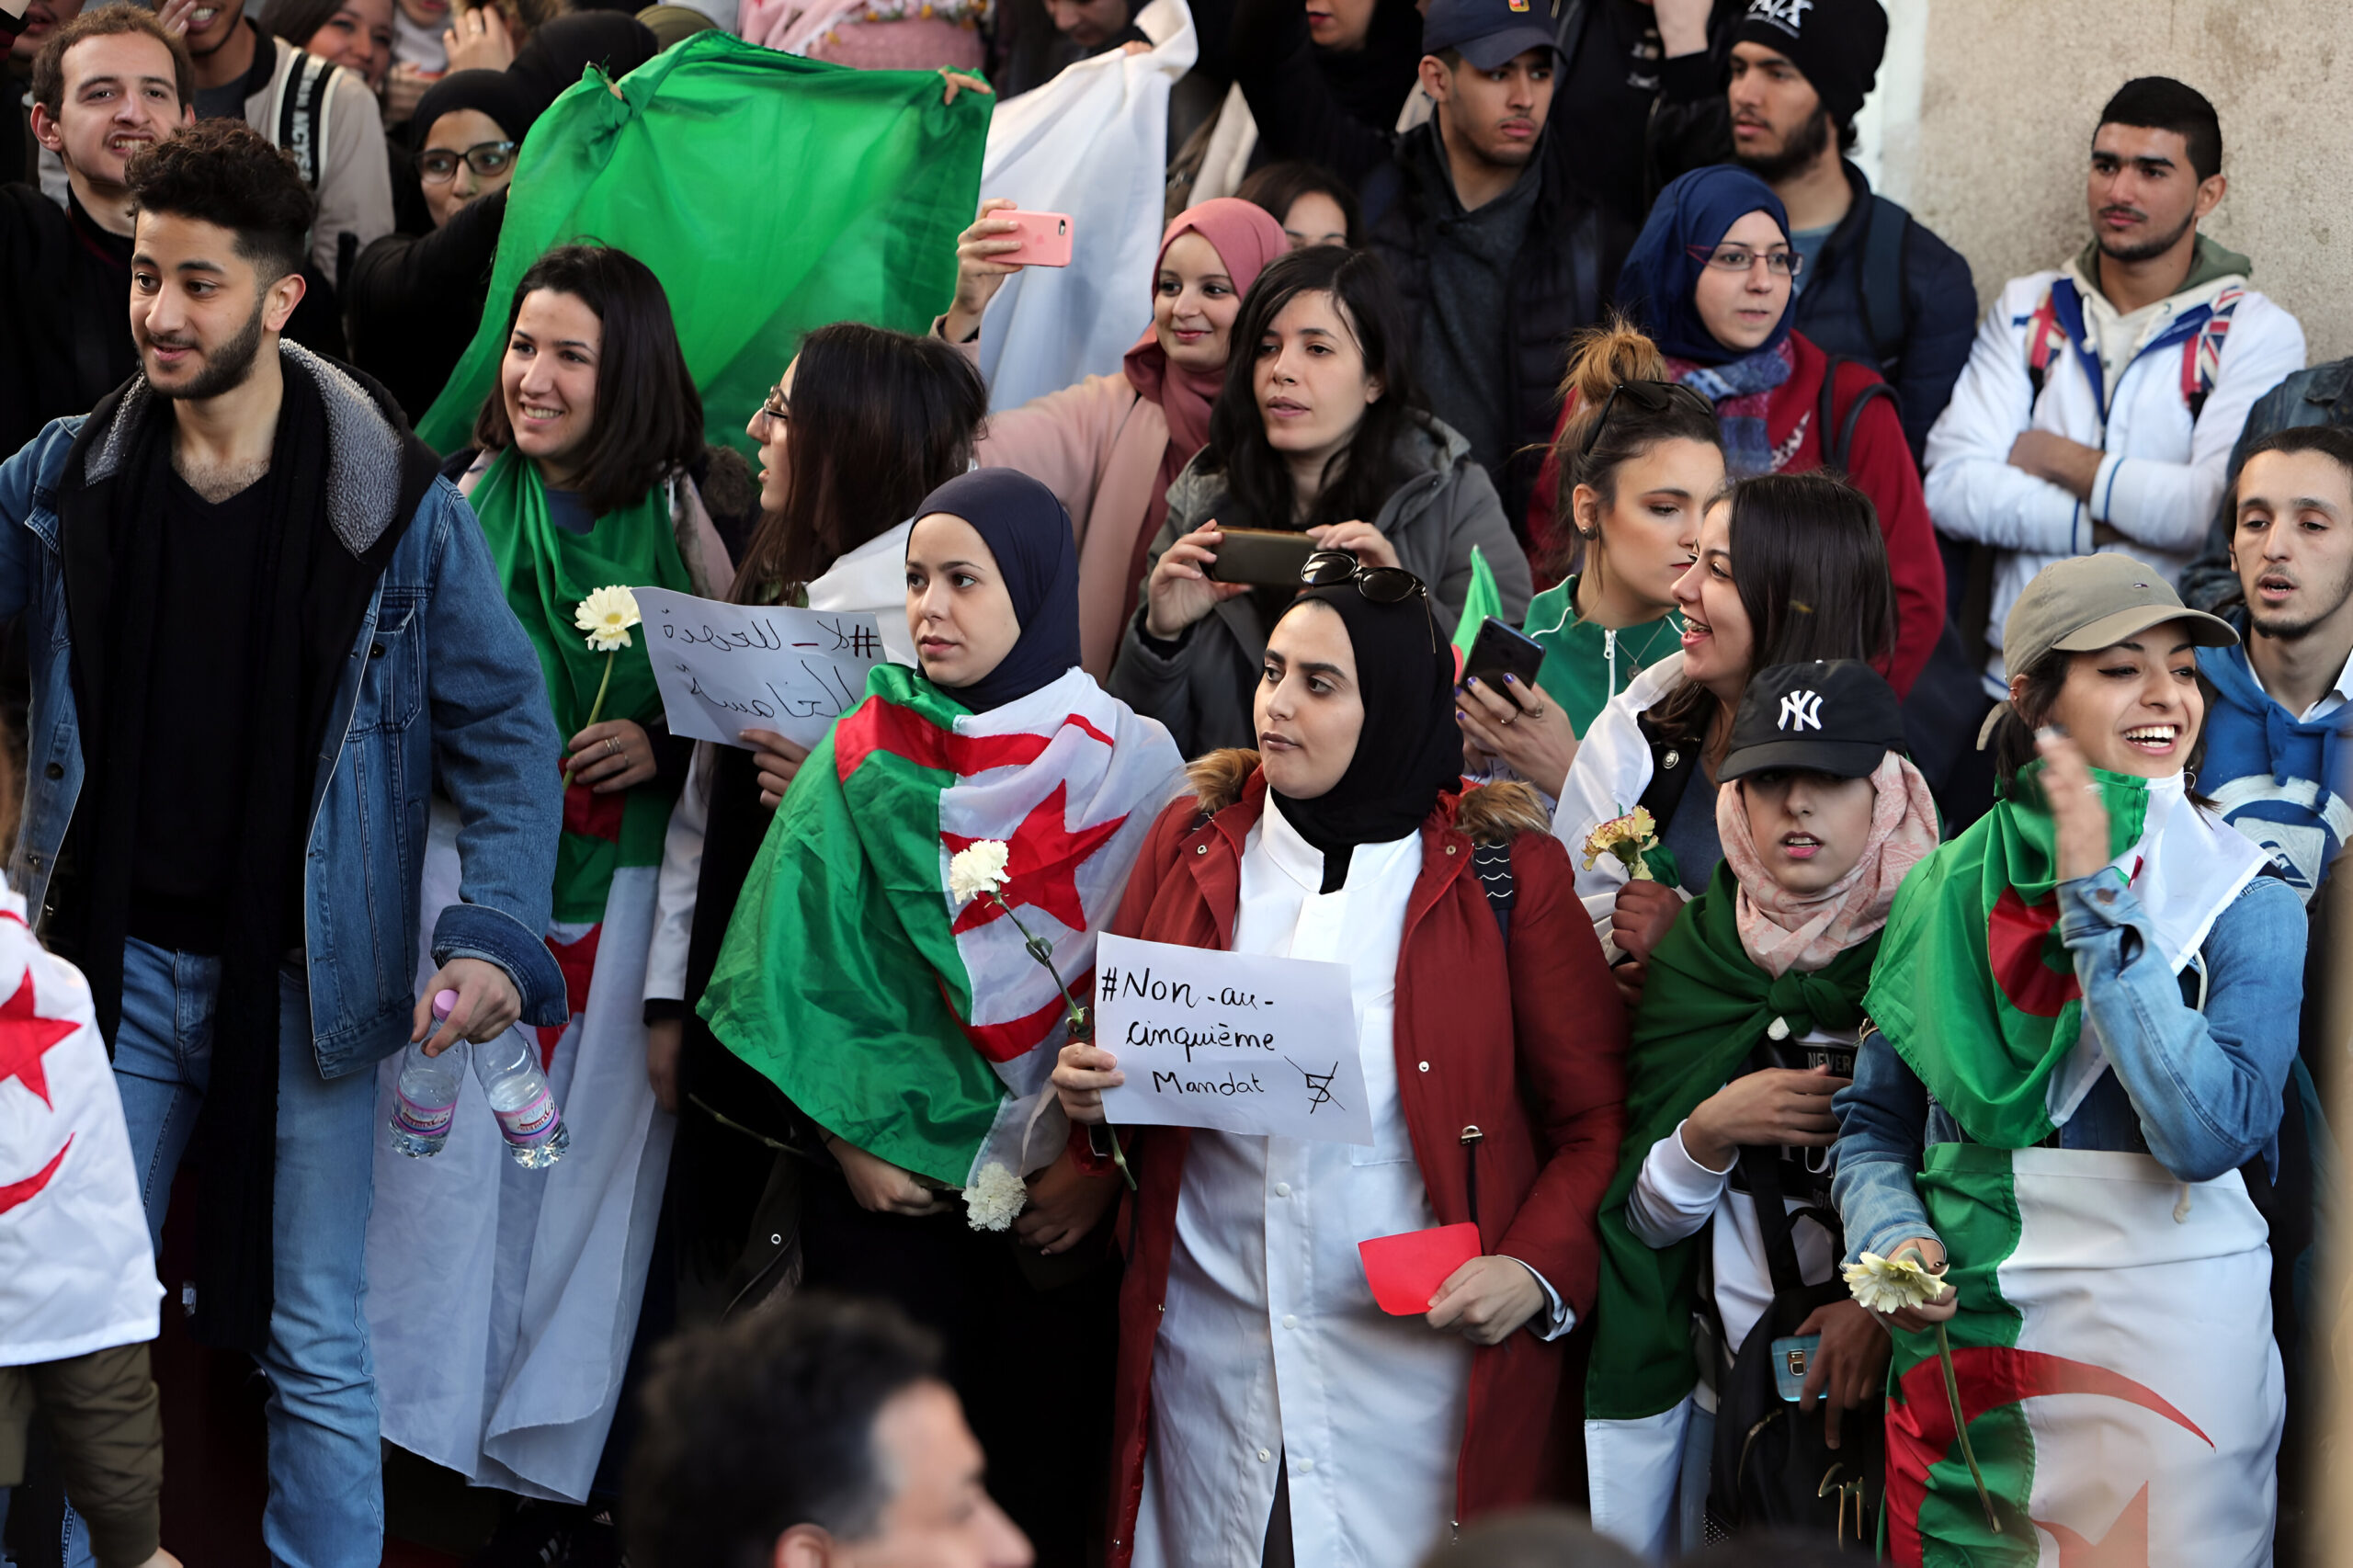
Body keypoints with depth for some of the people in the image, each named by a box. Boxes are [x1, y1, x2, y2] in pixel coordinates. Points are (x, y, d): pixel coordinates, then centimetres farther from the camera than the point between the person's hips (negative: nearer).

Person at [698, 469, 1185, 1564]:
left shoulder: (1135, 766, -2)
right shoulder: (862, 762, 2)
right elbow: (801, 972, 1)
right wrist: (853, 1140, -6)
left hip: (1066, 1199, -1)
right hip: (888, 1182, 1)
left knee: (1039, 1463, 2)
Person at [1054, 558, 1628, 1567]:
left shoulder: (1504, 874, -2)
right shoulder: (1194, 842, 7)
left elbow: (1595, 1120, 1)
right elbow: (1121, 1054, 16)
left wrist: (1537, 1269, -14)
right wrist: (1091, 1091, -6)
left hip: (1418, 1361, -3)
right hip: (1209, 1358, 3)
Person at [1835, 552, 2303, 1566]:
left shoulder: (2246, 905, -4)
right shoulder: (1944, 894, 4)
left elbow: (2207, 1132, -19)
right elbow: (1873, 1123, 13)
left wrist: (2100, 903, -19)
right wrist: (1894, 1239, -8)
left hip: (2166, 1353, -2)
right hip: (1959, 1352, 3)